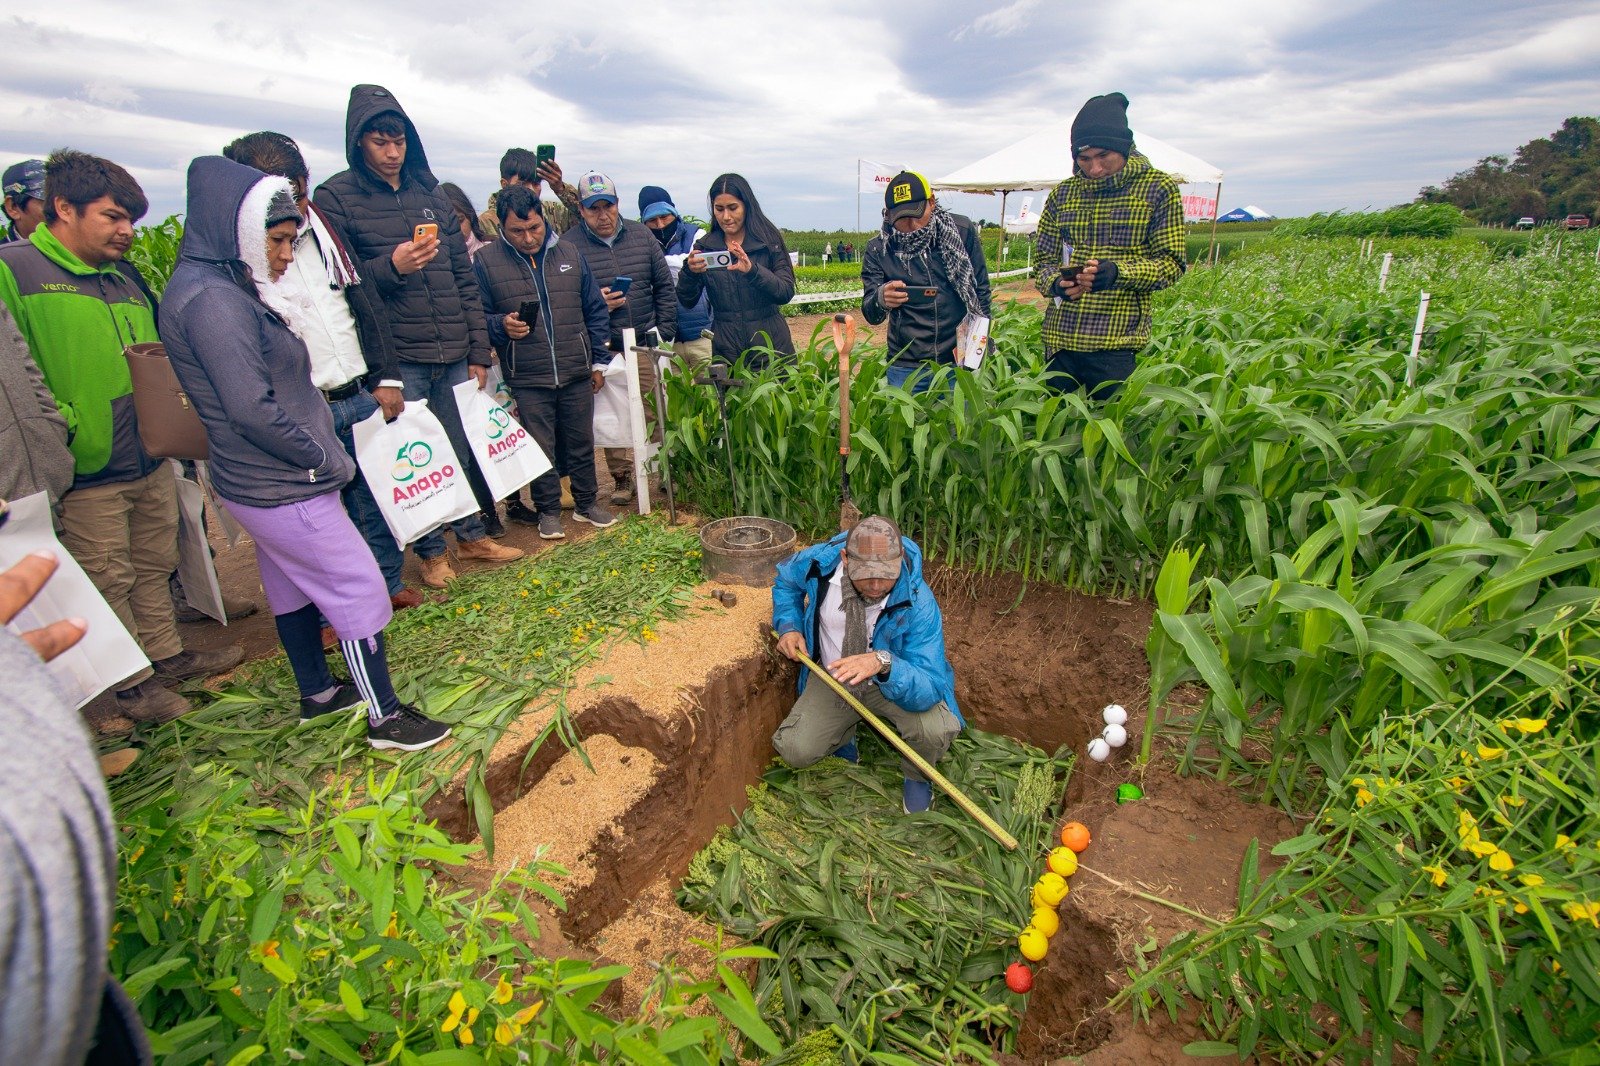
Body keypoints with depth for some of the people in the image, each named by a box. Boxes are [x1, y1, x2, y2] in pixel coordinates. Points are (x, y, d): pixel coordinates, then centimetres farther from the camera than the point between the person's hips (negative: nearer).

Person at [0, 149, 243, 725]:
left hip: (153, 462, 7)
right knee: (109, 583, 7)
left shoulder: (127, 277, 12)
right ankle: (133, 684, 20)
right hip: (87, 477, -6)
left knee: (153, 568, 19)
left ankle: (167, 655, 34)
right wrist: (62, 425, -19)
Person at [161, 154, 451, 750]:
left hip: (267, 482, 10)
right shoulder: (213, 299, -21)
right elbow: (252, 410, -25)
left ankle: (317, 695, 37)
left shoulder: (228, 288, 11)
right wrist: (327, 460, -14)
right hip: (282, 490, -10)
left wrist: (322, 454, 6)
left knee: (294, 588, 20)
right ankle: (385, 719, 7)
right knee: (359, 590, -4)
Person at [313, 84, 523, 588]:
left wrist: (478, 351, 9)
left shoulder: (430, 193, 13)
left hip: (453, 356, 4)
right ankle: (431, 551, 19)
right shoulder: (335, 197, 0)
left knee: (464, 448, 12)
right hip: (396, 358, -4)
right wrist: (390, 267, -20)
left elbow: (464, 277, 13)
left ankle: (471, 536, 29)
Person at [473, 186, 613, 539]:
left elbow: (595, 311, 12)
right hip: (527, 381, -2)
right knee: (540, 450, 7)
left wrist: (597, 361, 9)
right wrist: (501, 325, -20)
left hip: (577, 375, 3)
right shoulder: (486, 261, -2)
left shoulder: (569, 252, 7)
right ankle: (548, 511, 23)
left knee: (582, 444, 13)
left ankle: (586, 503, 30)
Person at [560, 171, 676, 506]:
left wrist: (665, 332, 4)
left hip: (645, 344, 2)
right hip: (603, 349, -2)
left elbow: (664, 286, 10)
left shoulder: (641, 236, 7)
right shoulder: (568, 245, -3)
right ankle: (621, 475, 19)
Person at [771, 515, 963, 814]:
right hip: (833, 676, 3)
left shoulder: (918, 602, -33)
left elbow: (929, 691, -37)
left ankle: (916, 778, 8)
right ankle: (844, 732, 22)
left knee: (935, 729, -30)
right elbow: (785, 579, 2)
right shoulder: (819, 562, -25)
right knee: (795, 751, -13)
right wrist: (788, 626, -13)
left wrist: (883, 662, -55)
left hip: (895, 679, -2)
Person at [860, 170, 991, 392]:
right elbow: (871, 316, -4)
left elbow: (981, 290, 8)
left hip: (959, 361, 0)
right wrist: (881, 300, -27)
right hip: (905, 367, 0)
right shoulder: (878, 249, -2)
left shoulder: (962, 230, 0)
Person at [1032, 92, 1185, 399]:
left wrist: (1119, 272, -21)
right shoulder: (1062, 194, 11)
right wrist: (1056, 284, -12)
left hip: (1118, 342, -3)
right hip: (1059, 337, 4)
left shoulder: (1158, 189, 1)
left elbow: (1171, 263, -2)